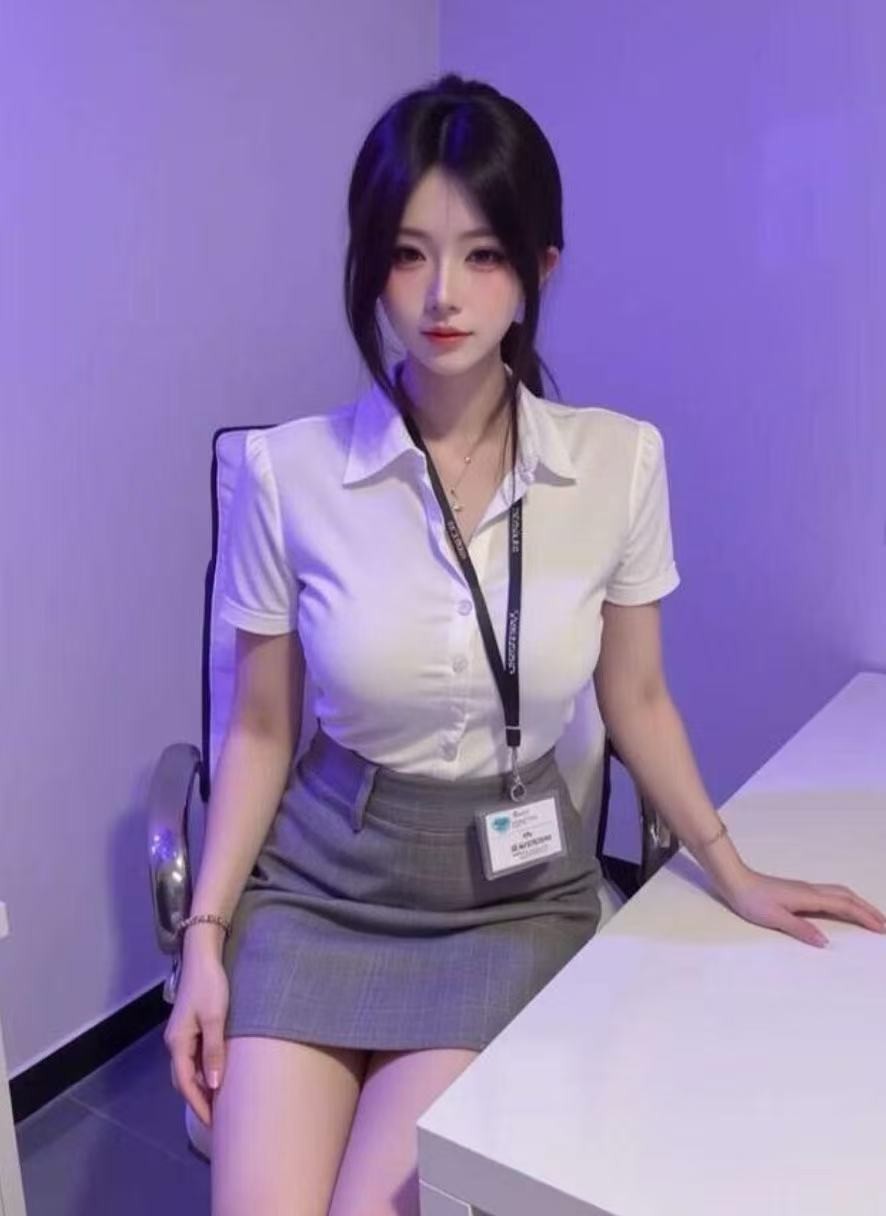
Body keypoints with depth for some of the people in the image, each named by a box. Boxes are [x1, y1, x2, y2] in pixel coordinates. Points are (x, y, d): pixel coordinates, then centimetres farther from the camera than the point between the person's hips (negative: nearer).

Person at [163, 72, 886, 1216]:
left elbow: (635, 700, 5)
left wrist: (733, 872, 4)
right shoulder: (286, 469, -10)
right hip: (321, 877, 1)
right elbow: (260, 728, 0)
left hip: (513, 888, 0)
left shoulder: (619, 460, -8)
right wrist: (206, 934, -5)